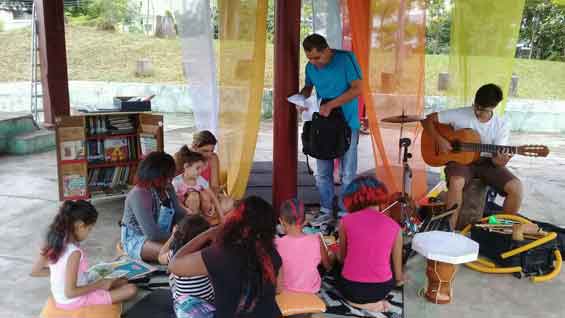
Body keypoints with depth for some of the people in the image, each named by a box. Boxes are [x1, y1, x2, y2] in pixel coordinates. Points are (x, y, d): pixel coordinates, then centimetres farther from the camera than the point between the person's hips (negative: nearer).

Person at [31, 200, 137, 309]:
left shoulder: (53, 242, -7)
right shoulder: (74, 252, -31)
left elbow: (35, 271, 5)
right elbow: (70, 292, -28)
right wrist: (99, 285, -17)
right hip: (75, 302, -7)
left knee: (122, 281, 14)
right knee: (131, 289, -10)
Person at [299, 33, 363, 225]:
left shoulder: (345, 59, -12)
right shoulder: (311, 67, 2)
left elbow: (357, 89, -16)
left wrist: (331, 105, -21)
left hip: (347, 124, -5)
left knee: (348, 174, 0)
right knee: (322, 173, 7)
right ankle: (326, 211, 21)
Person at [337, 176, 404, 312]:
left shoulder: (346, 220, -7)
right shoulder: (394, 226, -4)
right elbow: (398, 276, 5)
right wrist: (400, 278, 28)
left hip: (350, 289, -3)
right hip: (381, 289, 3)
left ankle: (360, 300, 10)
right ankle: (374, 301, 15)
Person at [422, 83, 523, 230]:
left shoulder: (502, 126, -6)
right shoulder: (459, 114, -10)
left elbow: (497, 159, -7)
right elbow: (428, 120, -7)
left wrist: (500, 161, -32)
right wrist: (439, 140, -21)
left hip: (486, 162, 3)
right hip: (461, 159, -2)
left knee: (516, 186, -20)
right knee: (456, 182, -37)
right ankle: (450, 228, -23)